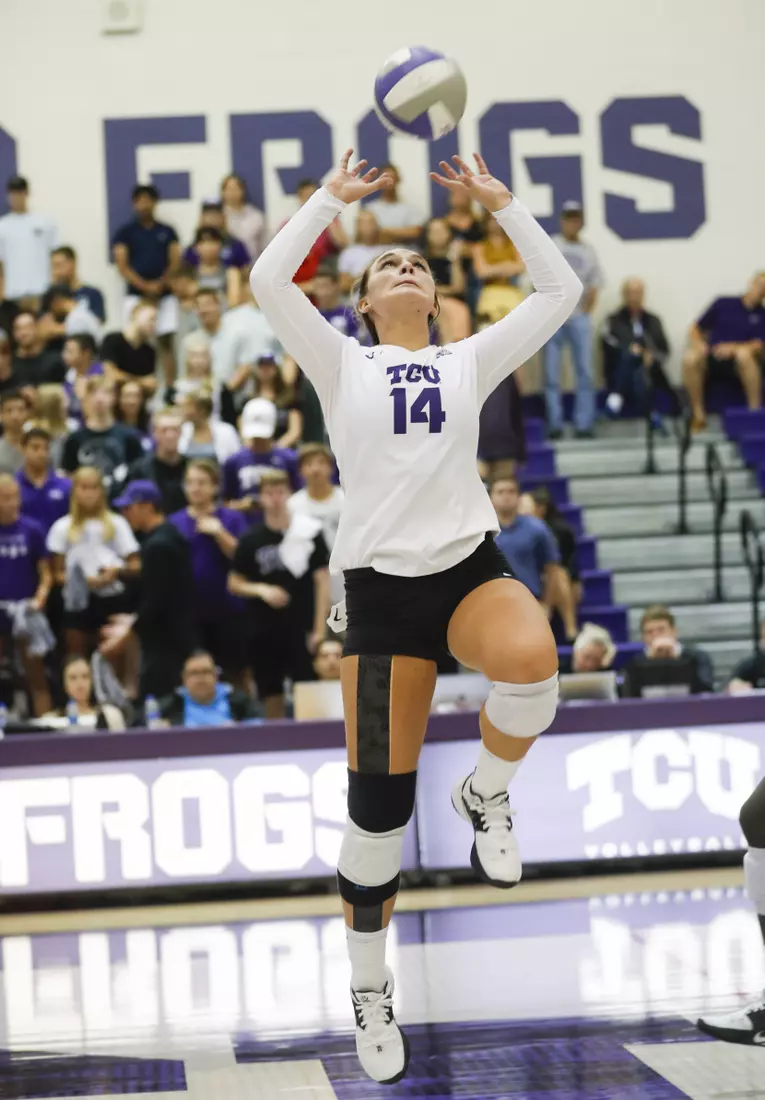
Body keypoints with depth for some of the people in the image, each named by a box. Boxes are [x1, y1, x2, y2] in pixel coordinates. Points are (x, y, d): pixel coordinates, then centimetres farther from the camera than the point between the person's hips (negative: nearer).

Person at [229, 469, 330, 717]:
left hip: (302, 628, -2)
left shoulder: (310, 532, -2)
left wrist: (320, 629, -7)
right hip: (264, 630, 2)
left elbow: (322, 580, -1)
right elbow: (234, 583, 10)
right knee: (271, 696, 6)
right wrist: (261, 590, -10)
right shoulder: (251, 539, 4)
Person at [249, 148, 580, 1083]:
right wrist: (333, 197, 7)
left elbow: (561, 291, 12)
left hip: (471, 566, 1)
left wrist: (498, 203, 11)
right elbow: (268, 282, 0)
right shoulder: (344, 366, 12)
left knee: (532, 665, -36)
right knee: (378, 800, -4)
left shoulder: (469, 361, 16)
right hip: (381, 582, -1)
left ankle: (487, 795, -3)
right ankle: (368, 987, 15)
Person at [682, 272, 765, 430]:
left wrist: (733, 348, -23)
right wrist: (697, 343, -10)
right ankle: (699, 414, -24)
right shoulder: (723, 304, 12)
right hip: (712, 359, 2)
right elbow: (695, 330, 13)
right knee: (690, 358, -31)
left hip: (739, 363, -2)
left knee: (744, 353, -37)